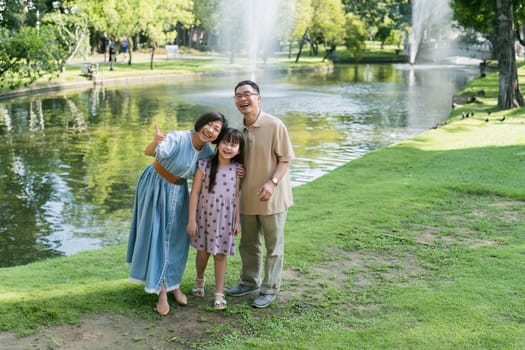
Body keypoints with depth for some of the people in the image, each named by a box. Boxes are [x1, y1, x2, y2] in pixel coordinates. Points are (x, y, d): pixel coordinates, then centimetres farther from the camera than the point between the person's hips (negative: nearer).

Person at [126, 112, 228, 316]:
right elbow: (149, 152, -40)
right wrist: (154, 143, -64)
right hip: (156, 186, -6)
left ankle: (174, 284, 28)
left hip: (178, 191, 6)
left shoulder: (206, 152, -8)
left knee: (177, 237, 11)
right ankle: (162, 291, 4)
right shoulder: (178, 138, -28)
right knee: (157, 235, -3)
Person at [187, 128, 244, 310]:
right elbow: (195, 192, -8)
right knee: (203, 251, 14)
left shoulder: (237, 169, -5)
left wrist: (237, 221, 3)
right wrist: (192, 219, -8)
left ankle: (219, 293, 17)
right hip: (205, 215, 0)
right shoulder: (205, 165, -11)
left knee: (220, 254, 7)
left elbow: (236, 196, 2)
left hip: (225, 218, 1)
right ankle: (200, 279, 43)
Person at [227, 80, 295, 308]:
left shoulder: (274, 125, -15)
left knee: (273, 246, 7)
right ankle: (249, 282, 36)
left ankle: (269, 289, 20)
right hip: (248, 196, 6)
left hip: (272, 196, -6)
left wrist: (272, 182, -23)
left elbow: (285, 159, -12)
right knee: (248, 244, 19)